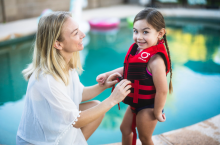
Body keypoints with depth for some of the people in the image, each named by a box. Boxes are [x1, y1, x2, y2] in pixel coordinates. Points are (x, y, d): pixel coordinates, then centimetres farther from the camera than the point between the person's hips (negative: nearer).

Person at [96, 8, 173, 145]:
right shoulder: (137, 50, -6)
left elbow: (162, 90, -30)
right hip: (135, 103, 8)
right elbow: (128, 69, 9)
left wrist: (157, 113, -18)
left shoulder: (155, 60, -33)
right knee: (125, 129, 27)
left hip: (147, 107, -8)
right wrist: (107, 74, 1)